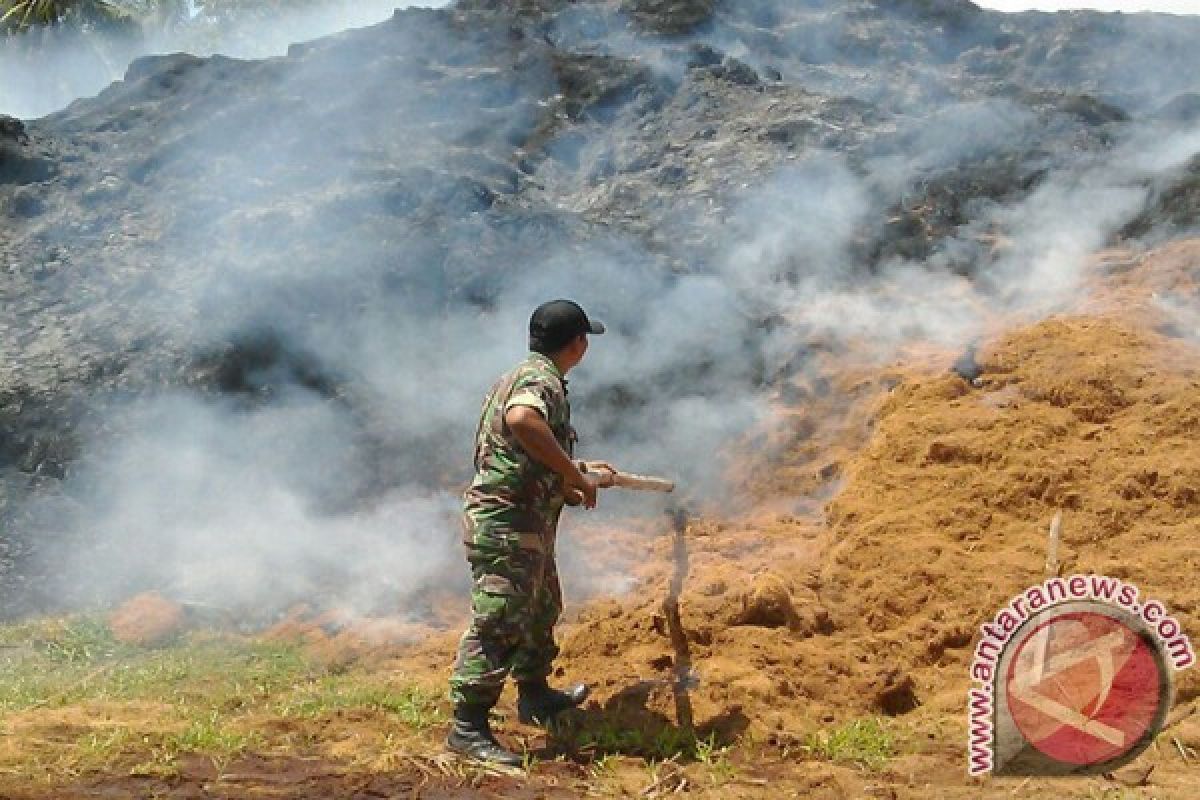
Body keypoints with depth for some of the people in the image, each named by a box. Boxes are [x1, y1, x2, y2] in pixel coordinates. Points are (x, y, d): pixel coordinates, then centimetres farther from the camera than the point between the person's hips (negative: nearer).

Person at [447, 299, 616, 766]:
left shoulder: (529, 376, 16)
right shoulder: (542, 380, -16)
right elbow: (522, 420, -41)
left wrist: (582, 471, 35)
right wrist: (574, 475, -31)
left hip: (527, 524, 11)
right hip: (506, 523, -11)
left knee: (541, 609, 25)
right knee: (498, 623, -8)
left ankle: (535, 697, 40)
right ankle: (468, 727, -4)